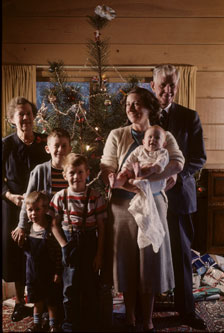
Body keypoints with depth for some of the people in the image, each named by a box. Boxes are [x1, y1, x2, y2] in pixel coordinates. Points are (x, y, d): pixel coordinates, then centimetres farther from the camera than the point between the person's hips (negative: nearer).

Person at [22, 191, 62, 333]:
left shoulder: (51, 228, -21)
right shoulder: (28, 227, -2)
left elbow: (58, 252, -18)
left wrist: (58, 272, -16)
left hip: (49, 271, -5)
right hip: (33, 269, 5)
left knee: (51, 300, 11)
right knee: (36, 299, 20)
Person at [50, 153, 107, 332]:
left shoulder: (95, 197, -6)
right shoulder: (60, 197, -3)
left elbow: (101, 227, -2)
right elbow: (55, 224, 1)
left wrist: (99, 254, -4)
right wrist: (64, 246, -9)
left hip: (90, 243, 0)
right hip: (70, 243, 0)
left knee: (90, 285, 8)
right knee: (70, 286, 3)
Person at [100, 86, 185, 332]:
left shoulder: (164, 136, 3)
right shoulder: (117, 136, 3)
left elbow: (178, 163, -13)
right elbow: (106, 171, -4)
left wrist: (147, 177, -27)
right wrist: (129, 184, -22)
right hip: (123, 207, 0)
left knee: (150, 262, 6)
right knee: (126, 262, 7)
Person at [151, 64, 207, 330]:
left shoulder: (189, 117, 3)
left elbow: (199, 157, 1)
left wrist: (176, 174, -14)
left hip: (178, 193, 0)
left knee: (182, 253, 8)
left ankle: (186, 310, 23)